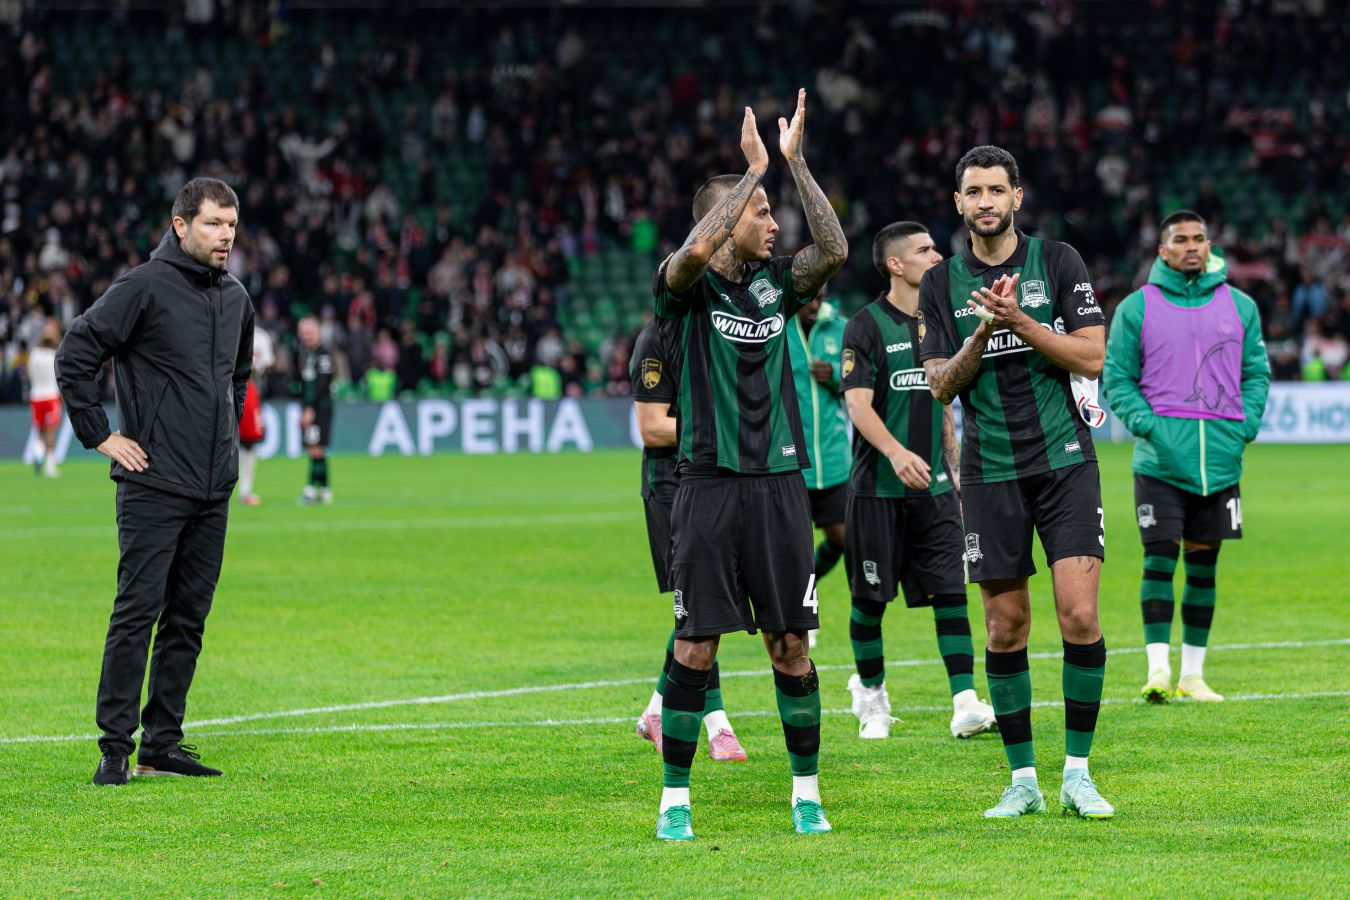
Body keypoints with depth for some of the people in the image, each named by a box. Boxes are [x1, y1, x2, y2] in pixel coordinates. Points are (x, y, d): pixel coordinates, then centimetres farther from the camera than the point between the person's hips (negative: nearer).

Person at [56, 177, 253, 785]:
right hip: (153, 485, -7)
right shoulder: (144, 288, -9)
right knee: (137, 614, -7)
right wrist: (98, 435, -10)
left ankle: (162, 745, 14)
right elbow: (75, 356, -10)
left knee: (188, 620, 8)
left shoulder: (235, 298, 13)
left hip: (213, 489, 7)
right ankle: (115, 747, -5)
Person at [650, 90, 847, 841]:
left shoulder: (777, 280, 10)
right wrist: (754, 169, -20)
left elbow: (835, 250, -8)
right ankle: (675, 799, 6)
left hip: (779, 483, 3)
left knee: (791, 644, 4)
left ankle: (807, 792, 13)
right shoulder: (686, 285, -2)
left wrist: (796, 161, -10)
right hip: (710, 484, -3)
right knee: (695, 647, -3)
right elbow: (695, 251, -25)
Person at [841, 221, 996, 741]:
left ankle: (965, 705, -10)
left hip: (933, 488, 5)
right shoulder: (867, 326, -8)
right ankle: (870, 694, 22)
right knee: (871, 599, 4)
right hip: (878, 488, -5)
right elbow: (858, 404, -17)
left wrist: (953, 469, 19)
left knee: (951, 592, -6)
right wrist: (896, 452, -32)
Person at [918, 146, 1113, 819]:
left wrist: (1019, 322, -15)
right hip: (990, 473, 2)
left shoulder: (1057, 262, 2)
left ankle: (1076, 772, -2)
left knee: (1080, 616, -11)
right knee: (1006, 628, 2)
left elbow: (1091, 358, -5)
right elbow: (941, 385, 2)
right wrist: (981, 335, -15)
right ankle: (1023, 779, 11)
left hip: (1065, 461, -2)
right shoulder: (941, 284, 6)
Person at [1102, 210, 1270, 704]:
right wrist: (1144, 423, -11)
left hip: (1220, 457, 3)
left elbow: (1256, 372, 14)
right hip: (1161, 456, -3)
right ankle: (1158, 669, -8)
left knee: (1204, 563, 7)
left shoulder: (1240, 306, 10)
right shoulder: (1137, 308, 2)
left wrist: (1246, 424, -2)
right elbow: (1116, 378, 4)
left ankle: (1193, 673, 14)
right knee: (1160, 557, -10)